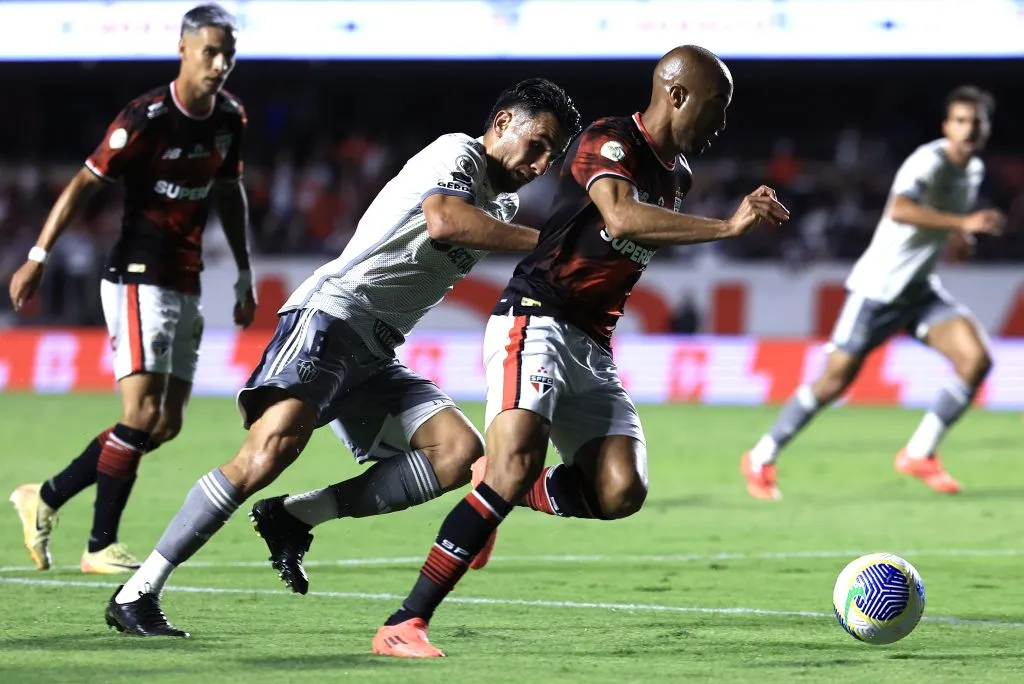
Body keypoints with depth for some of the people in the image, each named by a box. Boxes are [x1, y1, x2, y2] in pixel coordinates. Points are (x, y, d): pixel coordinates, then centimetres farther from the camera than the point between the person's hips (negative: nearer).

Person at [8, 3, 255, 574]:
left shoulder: (230, 118, 6)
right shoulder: (148, 119, -15)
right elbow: (86, 184, -12)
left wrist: (245, 277, 22)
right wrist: (38, 258, -13)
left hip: (186, 285, 8)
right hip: (138, 279, -8)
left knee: (166, 424, 6)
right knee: (143, 411, -15)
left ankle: (46, 498, 18)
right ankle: (101, 546, -7)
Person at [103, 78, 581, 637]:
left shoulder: (503, 207, 23)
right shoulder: (457, 153, -4)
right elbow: (444, 223, -24)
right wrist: (544, 240, -25)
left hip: (373, 356, 9)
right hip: (332, 313, -9)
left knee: (460, 453, -10)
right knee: (274, 445, -27)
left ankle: (293, 516, -10)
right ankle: (136, 594, -24)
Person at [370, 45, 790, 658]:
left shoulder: (677, 177, 16)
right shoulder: (611, 141, -10)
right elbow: (620, 218, -30)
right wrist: (727, 227, -34)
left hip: (593, 347, 8)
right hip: (535, 324, -8)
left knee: (622, 492, -14)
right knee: (517, 465, -26)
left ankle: (501, 490, 13)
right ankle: (404, 625, -24)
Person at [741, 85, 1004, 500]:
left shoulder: (974, 170, 6)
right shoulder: (929, 162, -21)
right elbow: (899, 209, -42)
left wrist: (957, 234, 6)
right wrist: (963, 223, -47)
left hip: (921, 290, 7)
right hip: (878, 288, -7)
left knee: (977, 358, -12)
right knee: (836, 380, -4)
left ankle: (919, 454, -1)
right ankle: (761, 459, 14)